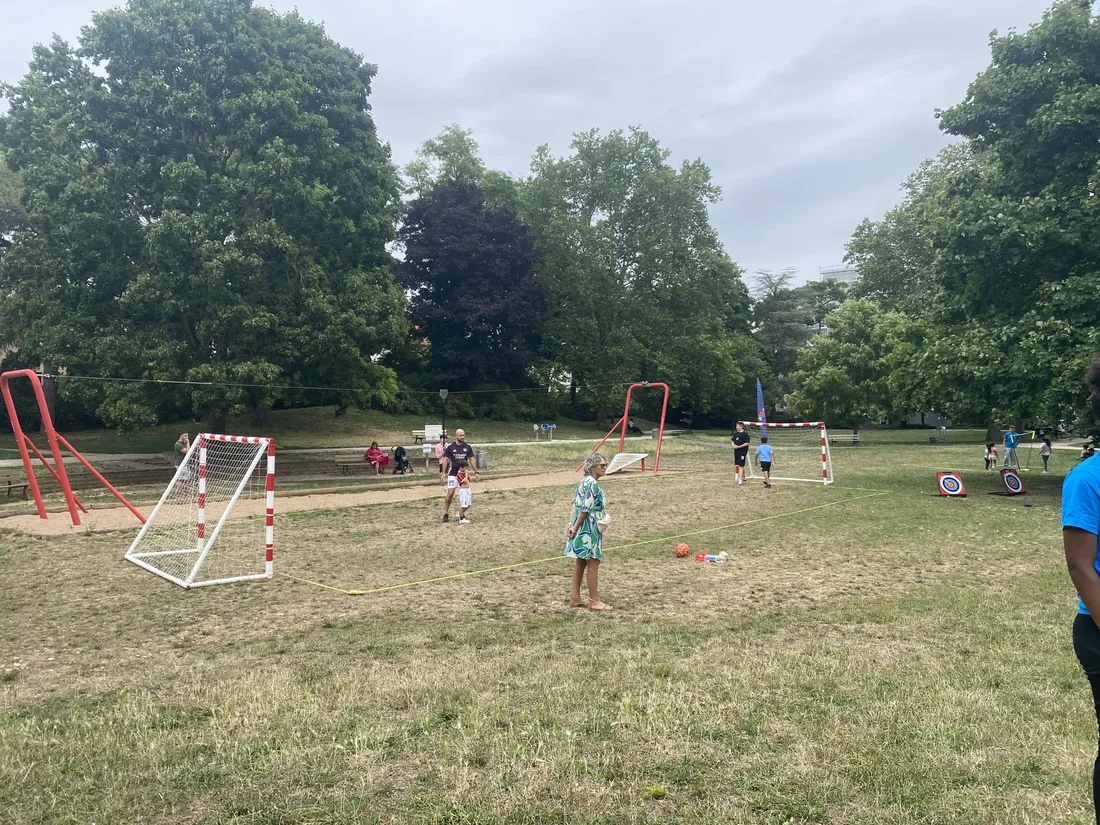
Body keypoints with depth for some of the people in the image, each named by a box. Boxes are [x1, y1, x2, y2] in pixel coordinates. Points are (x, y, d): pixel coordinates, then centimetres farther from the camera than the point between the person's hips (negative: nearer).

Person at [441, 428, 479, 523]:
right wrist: (443, 473, -6)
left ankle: (462, 514, 15)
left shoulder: (468, 447, 2)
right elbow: (445, 460, 1)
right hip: (453, 473, -2)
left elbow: (471, 459, 8)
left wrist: (476, 471, 3)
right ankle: (446, 513, 1)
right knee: (450, 494, -8)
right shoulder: (450, 447, -3)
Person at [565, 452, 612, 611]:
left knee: (581, 562, 13)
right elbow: (585, 509, -20)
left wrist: (571, 524, 2)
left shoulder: (584, 482, 12)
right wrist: (575, 527, -13)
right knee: (593, 563, -2)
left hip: (582, 527, 10)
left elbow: (575, 504, 9)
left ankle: (575, 598, 19)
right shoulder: (593, 484, -19)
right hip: (589, 528, -10)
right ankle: (594, 601, 4)